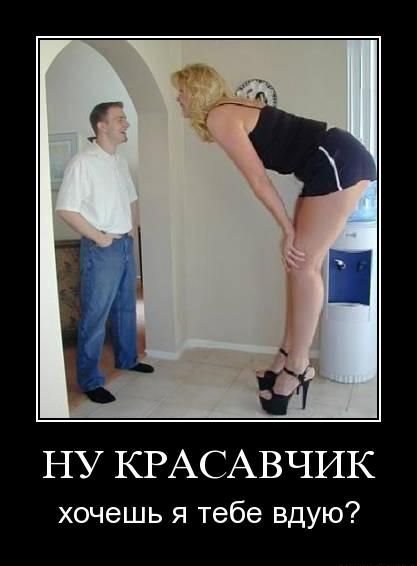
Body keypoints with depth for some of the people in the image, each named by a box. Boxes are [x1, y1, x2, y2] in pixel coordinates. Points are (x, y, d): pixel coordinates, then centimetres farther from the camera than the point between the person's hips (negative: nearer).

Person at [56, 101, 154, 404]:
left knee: (126, 307, 19)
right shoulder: (83, 162, -14)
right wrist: (98, 237, -15)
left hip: (126, 245, 8)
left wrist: (132, 228, 11)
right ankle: (90, 381, 9)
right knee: (95, 316, -2)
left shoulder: (121, 161, 11)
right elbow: (66, 209, -18)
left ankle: (127, 359, 36)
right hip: (101, 250, -8)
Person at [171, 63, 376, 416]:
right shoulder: (232, 110, 20)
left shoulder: (217, 118, -7)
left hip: (338, 162, -9)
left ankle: (298, 367, 1)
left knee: (303, 264, -9)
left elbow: (258, 178, -11)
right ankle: (289, 355, 16)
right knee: (299, 262, 8)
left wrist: (287, 229, -5)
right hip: (333, 163, 9)